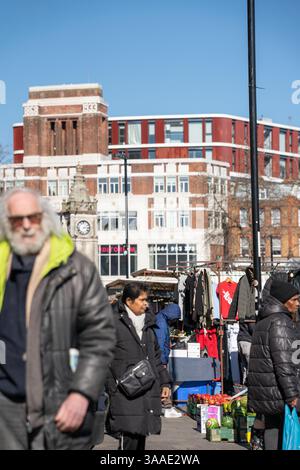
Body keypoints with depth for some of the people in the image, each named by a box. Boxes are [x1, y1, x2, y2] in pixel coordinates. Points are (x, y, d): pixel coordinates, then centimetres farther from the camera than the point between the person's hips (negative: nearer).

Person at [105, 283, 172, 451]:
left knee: (140, 439, 10)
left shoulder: (148, 323, 18)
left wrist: (164, 382, 21)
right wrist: (111, 387, -13)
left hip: (148, 393, 7)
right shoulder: (114, 324, -6)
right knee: (128, 439, -12)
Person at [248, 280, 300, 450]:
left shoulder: (263, 322, 17)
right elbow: (283, 361, -20)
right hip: (277, 391, -9)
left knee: (272, 428, 10)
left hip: (262, 392, 9)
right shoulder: (280, 322, -14)